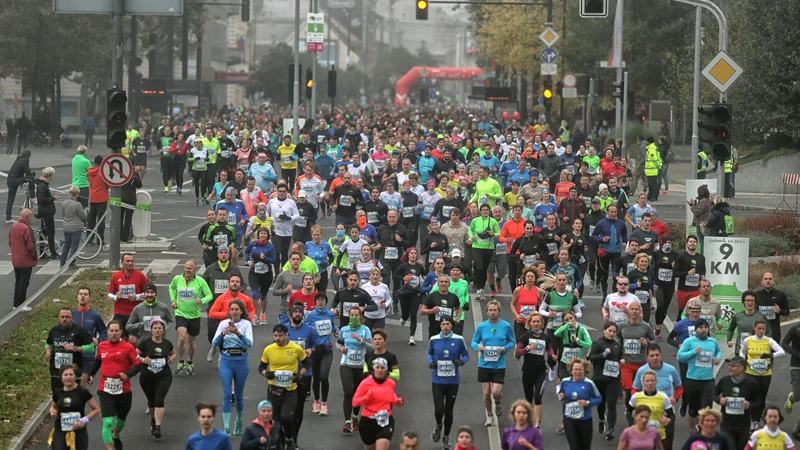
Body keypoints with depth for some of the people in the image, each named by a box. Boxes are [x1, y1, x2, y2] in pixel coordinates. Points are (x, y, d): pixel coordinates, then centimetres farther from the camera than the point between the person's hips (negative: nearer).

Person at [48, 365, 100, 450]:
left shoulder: (82, 392, -8)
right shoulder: (58, 393, 2)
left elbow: (96, 409, -4)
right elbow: (53, 406, 23)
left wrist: (84, 420, -16)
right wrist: (52, 412, -1)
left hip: (78, 432, -2)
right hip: (60, 431, 2)